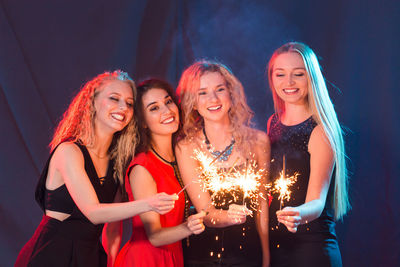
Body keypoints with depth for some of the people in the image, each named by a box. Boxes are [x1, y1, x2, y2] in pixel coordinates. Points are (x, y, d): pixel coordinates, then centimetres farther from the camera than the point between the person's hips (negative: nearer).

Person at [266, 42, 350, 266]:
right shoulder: (274, 123, 6)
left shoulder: (320, 130, -12)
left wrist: (299, 215, -39)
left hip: (312, 248, -5)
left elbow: (317, 201, -19)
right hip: (274, 244, 5)